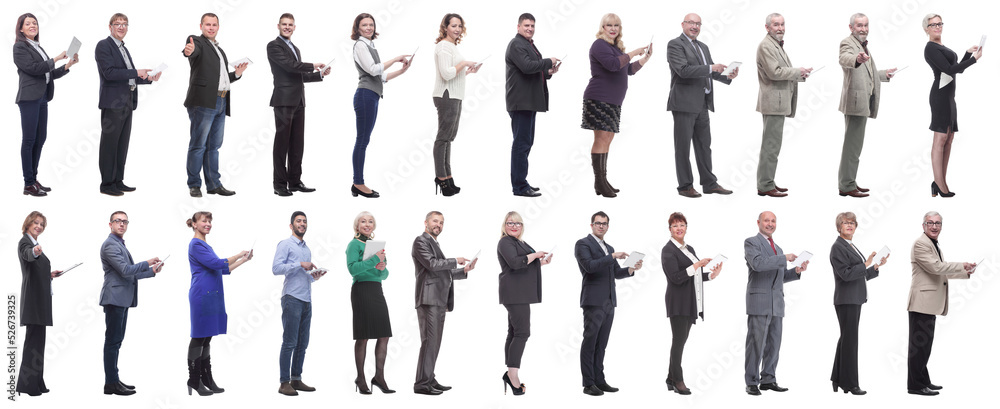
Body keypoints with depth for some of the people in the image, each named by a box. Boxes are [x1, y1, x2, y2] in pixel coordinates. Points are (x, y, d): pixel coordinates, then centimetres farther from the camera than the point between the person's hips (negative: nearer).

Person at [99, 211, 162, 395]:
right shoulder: (110, 245, -11)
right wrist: (148, 263, -9)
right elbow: (125, 270, -18)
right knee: (113, 340, -9)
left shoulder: (120, 244, 22)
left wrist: (152, 271, 19)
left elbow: (130, 274, 26)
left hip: (122, 299, 10)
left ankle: (114, 380, 17)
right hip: (114, 297, -10)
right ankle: (111, 383, -9)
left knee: (116, 340, 12)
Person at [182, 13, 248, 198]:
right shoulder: (197, 42, 0)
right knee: (198, 145, -6)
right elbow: (194, 50, -26)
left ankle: (214, 184, 16)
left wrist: (237, 73, 13)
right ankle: (194, 185, -2)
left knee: (214, 145, 11)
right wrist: (189, 51, -48)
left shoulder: (219, 49, 24)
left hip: (220, 103, 8)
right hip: (203, 102, -8)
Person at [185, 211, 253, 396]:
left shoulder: (206, 245, 19)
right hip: (201, 296, -9)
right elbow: (217, 264, -19)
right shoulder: (196, 245, -11)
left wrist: (244, 260, 18)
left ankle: (207, 380, 13)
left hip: (212, 297, 9)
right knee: (199, 338, -5)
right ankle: (194, 381, -1)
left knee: (206, 339, 10)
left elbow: (223, 269, 23)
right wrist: (239, 255, -9)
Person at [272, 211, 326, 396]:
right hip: (292, 299, -8)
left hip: (307, 300, 8)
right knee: (289, 343, -8)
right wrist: (300, 265, -17)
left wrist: (314, 276, 7)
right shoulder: (285, 244, -1)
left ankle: (296, 380, 13)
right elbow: (276, 268, -14)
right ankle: (284, 383, -7)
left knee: (302, 343, 7)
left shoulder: (307, 249, 22)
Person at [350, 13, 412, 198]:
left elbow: (381, 76, 22)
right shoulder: (360, 45, -4)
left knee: (363, 141, 8)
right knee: (362, 140, -9)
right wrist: (396, 59, -11)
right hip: (365, 94, -9)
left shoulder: (370, 46, 23)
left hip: (372, 96, 9)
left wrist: (402, 70, 12)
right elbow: (373, 69, -14)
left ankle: (358, 184, 8)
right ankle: (359, 184, -8)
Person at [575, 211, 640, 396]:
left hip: (608, 302, 7)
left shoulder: (609, 248, 21)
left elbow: (616, 273, 19)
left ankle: (599, 380, 11)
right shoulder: (583, 244, -2)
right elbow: (589, 266, -17)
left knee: (601, 344, 8)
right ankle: (588, 384, -7)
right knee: (589, 342, -7)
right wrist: (613, 256, -19)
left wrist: (631, 269, 0)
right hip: (593, 301, -7)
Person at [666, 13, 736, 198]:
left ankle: (709, 183, 18)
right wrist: (711, 68, -20)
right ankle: (685, 186, 4)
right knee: (683, 146, -1)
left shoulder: (703, 47, 19)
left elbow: (711, 72, 17)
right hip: (684, 103, -8)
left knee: (704, 145, 12)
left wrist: (727, 76, -3)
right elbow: (683, 70, -19)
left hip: (701, 104, 8)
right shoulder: (675, 44, -7)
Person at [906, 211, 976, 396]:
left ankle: (923, 382, 21)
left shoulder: (934, 245, 21)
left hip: (931, 302, 10)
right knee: (919, 343, -8)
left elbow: (942, 272, 28)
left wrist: (966, 273, 20)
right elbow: (935, 267, -20)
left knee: (925, 343, 14)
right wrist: (962, 266, -15)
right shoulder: (921, 243, -11)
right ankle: (915, 385, -6)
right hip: (922, 302, -10)